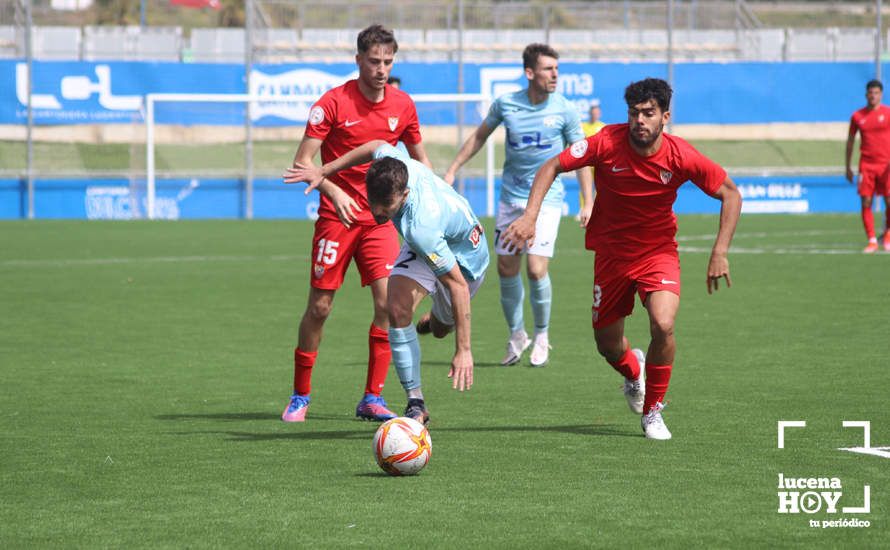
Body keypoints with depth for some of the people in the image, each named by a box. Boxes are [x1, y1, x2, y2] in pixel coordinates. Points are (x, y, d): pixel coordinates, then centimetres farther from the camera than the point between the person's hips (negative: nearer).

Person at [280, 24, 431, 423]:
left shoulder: (402, 105, 4)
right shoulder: (334, 102, -8)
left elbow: (419, 158, 18)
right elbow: (302, 161, -11)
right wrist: (333, 191, -25)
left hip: (380, 218, 3)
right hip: (336, 218, -3)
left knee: (388, 302, -10)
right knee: (319, 306, 1)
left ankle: (372, 399, -2)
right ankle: (300, 396, 16)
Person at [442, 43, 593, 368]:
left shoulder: (564, 110, -6)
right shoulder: (505, 104, -3)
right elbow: (479, 136, 14)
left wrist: (588, 204, -3)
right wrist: (452, 170, 12)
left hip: (547, 198, -3)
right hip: (510, 197, 3)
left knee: (536, 270, -13)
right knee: (506, 270, 4)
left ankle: (541, 337, 8)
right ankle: (516, 335, 24)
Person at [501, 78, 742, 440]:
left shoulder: (681, 156, -19)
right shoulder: (607, 143, -20)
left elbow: (730, 194, -7)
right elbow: (552, 167, -11)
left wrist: (719, 254, -14)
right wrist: (530, 217, -23)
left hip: (658, 251, -1)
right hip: (611, 253, 1)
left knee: (663, 325, -25)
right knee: (608, 345, 8)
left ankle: (653, 412, -2)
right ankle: (634, 371, 48)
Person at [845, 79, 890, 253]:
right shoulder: (857, 116, 7)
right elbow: (850, 141, 15)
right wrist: (848, 167, 15)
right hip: (866, 165, 2)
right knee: (866, 203, -6)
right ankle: (872, 241, 0)